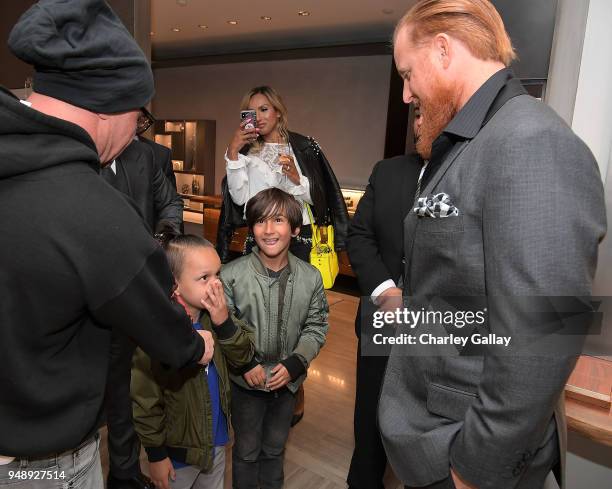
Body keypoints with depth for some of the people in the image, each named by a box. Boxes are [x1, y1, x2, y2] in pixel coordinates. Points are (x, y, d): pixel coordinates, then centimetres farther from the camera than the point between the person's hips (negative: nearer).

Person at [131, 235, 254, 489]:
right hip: (178, 450, -5)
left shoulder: (214, 315, -9)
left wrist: (224, 322, -23)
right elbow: (144, 401, -19)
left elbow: (242, 358, -7)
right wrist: (156, 453, -11)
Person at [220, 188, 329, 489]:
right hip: (245, 381, -2)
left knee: (275, 448, 25)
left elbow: (315, 327, -2)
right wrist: (244, 364, -17)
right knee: (247, 450, 19)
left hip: (287, 381, 3)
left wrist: (294, 364, -13)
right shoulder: (231, 275, -19)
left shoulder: (311, 278, -10)